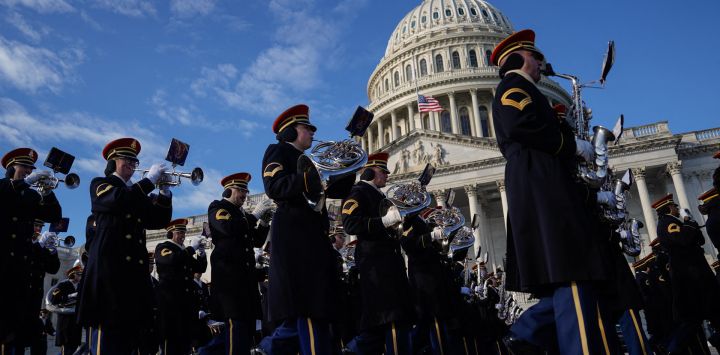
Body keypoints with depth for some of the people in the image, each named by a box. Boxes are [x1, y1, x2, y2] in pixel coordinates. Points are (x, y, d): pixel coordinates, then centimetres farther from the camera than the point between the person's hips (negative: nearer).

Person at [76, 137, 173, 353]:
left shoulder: (137, 194, 25)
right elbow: (119, 200, -15)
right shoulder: (100, 185, 8)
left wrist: (164, 190, 2)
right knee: (106, 329, -10)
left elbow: (160, 220, 13)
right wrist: (150, 179, -10)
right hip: (109, 264, -6)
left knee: (132, 327, 4)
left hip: (136, 268, 6)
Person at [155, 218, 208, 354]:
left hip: (187, 300, 7)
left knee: (186, 336, 7)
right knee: (170, 337, -6)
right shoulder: (162, 248, 1)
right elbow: (172, 260, -21)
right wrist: (192, 248, -17)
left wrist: (201, 253, -1)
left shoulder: (186, 251, 20)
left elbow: (201, 268, 15)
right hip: (170, 299, -6)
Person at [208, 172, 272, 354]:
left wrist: (264, 222, 5)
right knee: (236, 322, -16)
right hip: (228, 272, -8)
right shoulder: (217, 207, 2)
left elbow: (257, 242, 19)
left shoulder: (243, 215, 23)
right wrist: (255, 214, -14)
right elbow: (229, 228, -19)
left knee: (249, 321, 4)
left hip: (246, 272, 8)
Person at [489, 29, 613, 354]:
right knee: (572, 280, -17)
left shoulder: (520, 91, 34)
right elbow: (520, 125, -18)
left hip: (541, 192, 10)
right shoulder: (514, 85, 3)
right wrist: (573, 144, -8)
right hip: (542, 191, -10)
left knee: (567, 281, 5)